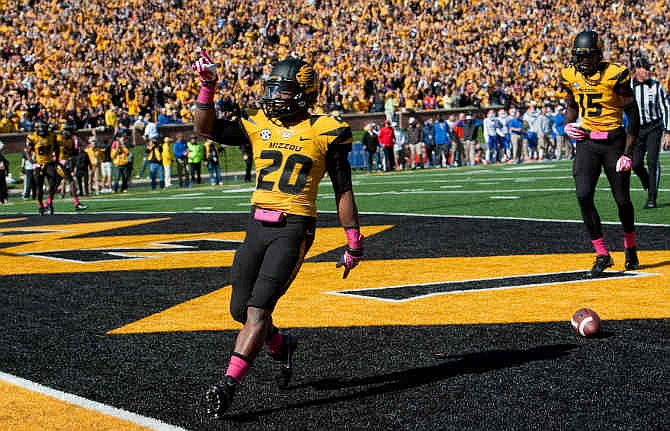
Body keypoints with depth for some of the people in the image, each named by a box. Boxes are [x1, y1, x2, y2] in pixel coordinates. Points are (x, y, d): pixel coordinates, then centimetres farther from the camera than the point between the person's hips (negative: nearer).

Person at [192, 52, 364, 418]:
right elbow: (206, 128, 7)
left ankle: (228, 384, -14)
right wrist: (207, 87, -5)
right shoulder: (259, 125, 10)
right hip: (258, 226, 6)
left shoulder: (325, 131, -2)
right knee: (240, 309, 9)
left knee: (258, 308, -14)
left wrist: (354, 242, 3)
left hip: (294, 228, -6)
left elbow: (343, 191, 2)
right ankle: (281, 346, 38)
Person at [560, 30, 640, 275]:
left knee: (622, 200, 5)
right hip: (587, 143, 3)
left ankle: (630, 248, 32)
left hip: (614, 141, -3)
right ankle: (602, 255, -4)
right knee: (583, 196, -14)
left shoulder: (615, 75, -13)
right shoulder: (571, 77, 2)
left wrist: (628, 153, -13)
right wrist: (568, 125, 0)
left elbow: (633, 116, -9)